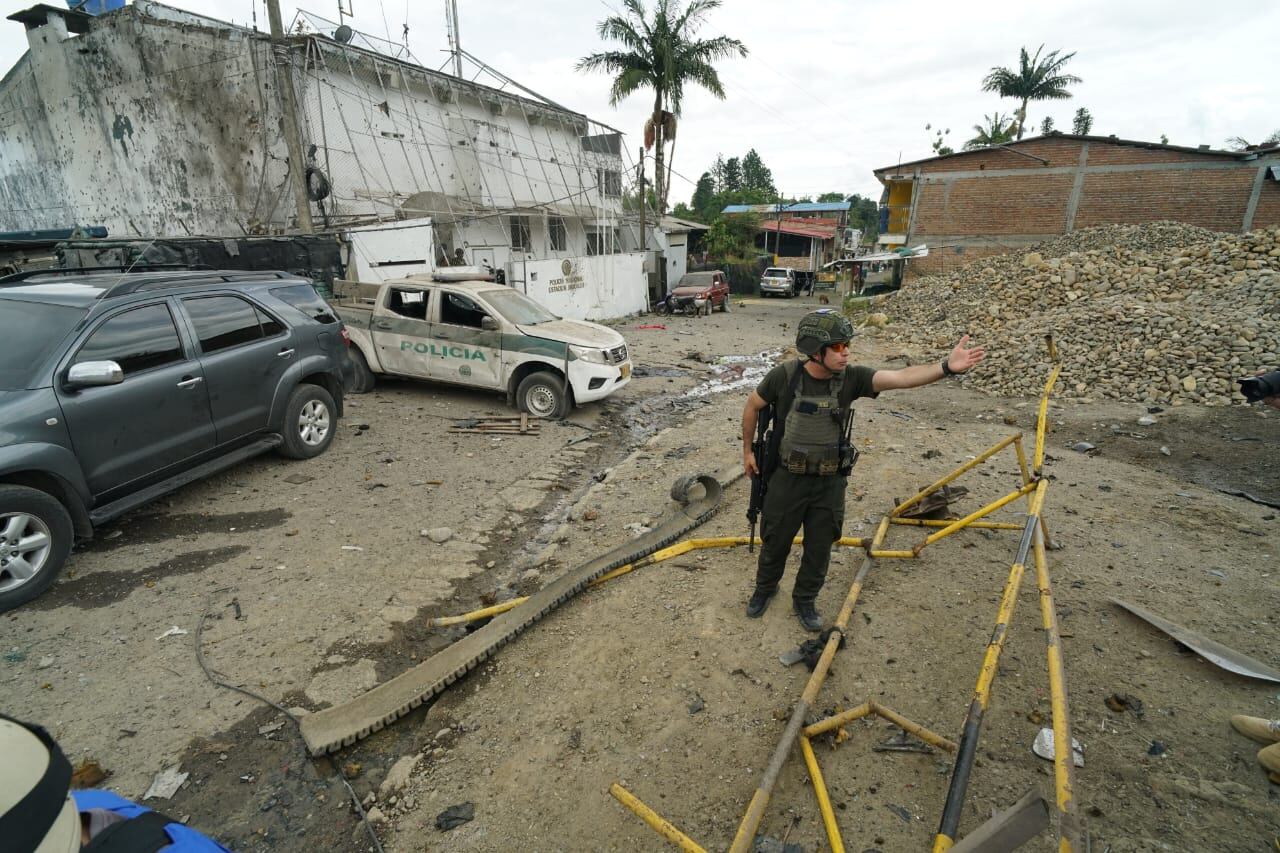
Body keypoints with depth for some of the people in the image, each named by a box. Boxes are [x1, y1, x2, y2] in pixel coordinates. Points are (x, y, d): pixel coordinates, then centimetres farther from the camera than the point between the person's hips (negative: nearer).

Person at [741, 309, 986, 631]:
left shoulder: (850, 378, -12)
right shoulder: (785, 375, -17)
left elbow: (902, 377, -26)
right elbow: (752, 406, -1)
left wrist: (946, 367, -42)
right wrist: (747, 450, 4)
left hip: (830, 483, 2)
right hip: (787, 479, -2)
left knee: (819, 548, 16)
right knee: (775, 542, 16)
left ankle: (804, 600, 40)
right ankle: (765, 588, 45)